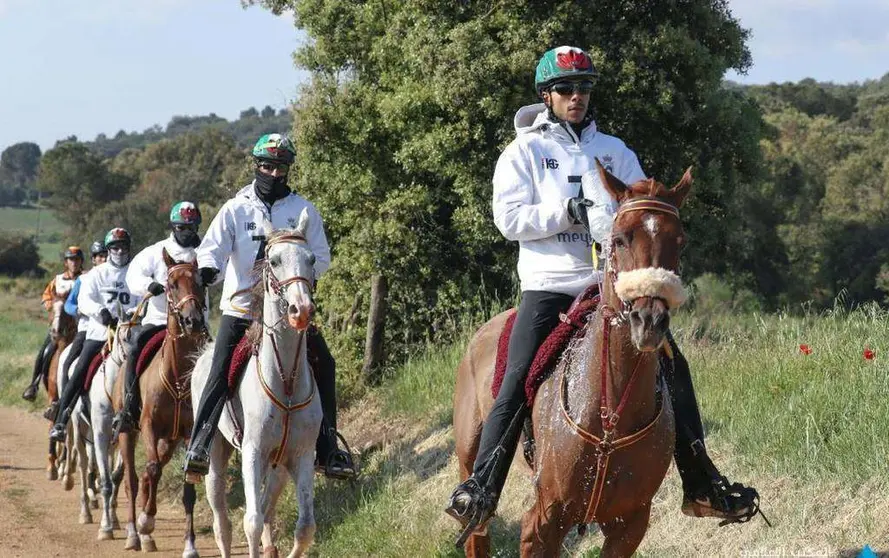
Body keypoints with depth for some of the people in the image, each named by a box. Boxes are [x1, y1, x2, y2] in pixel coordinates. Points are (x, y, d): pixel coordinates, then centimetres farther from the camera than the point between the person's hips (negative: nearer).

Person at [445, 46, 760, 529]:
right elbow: (509, 218, -6)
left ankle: (700, 486, 1)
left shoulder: (614, 151, 15)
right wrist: (568, 211, -16)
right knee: (517, 382, -15)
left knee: (673, 366, -5)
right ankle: (481, 487, -11)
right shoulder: (524, 152, 6)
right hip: (549, 285, -3)